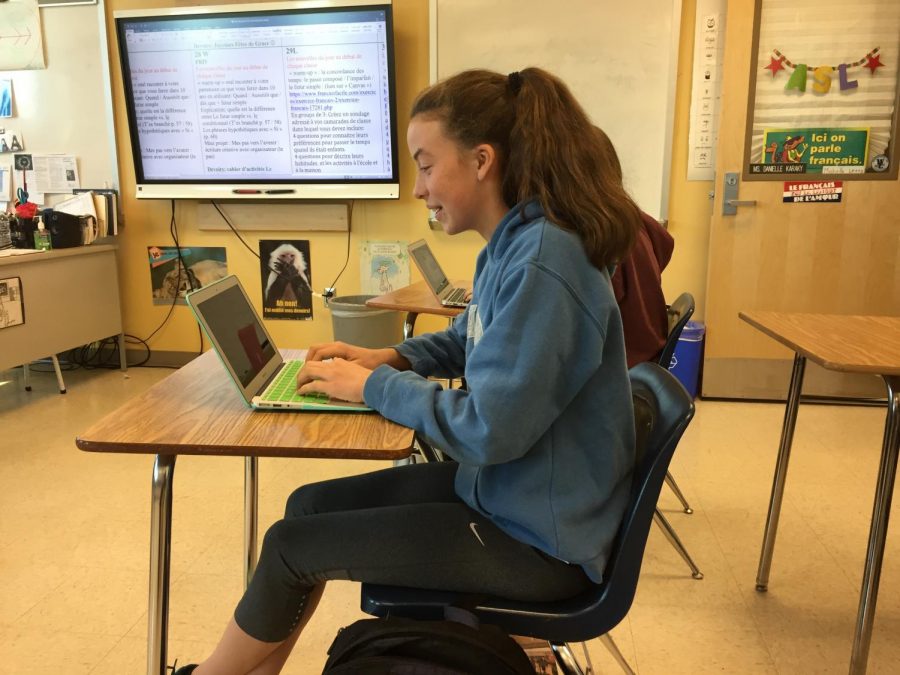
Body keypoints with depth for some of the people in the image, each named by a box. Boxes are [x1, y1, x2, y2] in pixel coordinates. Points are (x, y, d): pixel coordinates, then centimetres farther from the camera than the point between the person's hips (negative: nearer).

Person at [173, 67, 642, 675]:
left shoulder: (541, 262, -27)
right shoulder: (515, 241, 4)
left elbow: (488, 430, -28)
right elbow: (470, 340, 20)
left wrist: (375, 387, -14)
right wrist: (389, 358, 4)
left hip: (538, 540, -9)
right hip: (506, 491, 9)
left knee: (292, 545, -1)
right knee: (309, 506, 9)